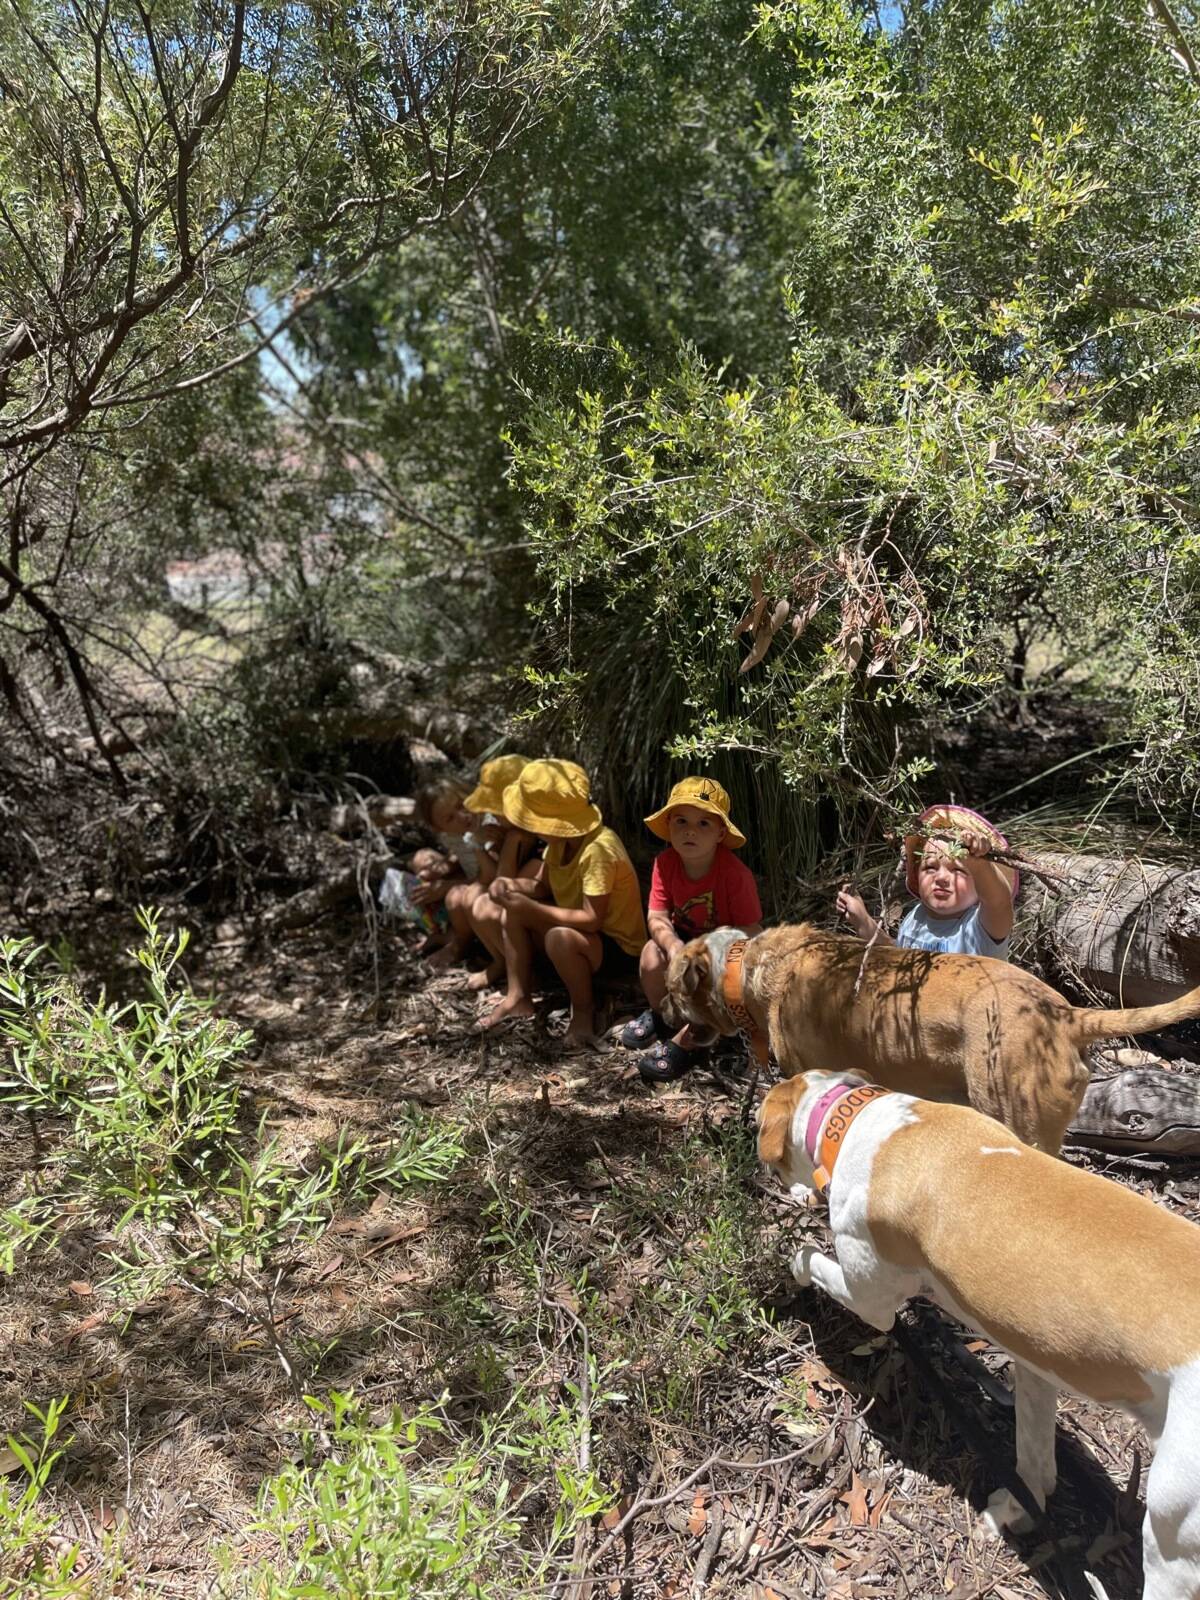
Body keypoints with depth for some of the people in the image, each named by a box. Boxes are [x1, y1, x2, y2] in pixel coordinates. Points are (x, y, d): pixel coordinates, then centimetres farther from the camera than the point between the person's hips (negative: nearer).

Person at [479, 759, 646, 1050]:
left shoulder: (597, 849, -31)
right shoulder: (561, 838, -4)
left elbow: (592, 919, -32)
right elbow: (542, 887, 7)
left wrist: (532, 909, -30)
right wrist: (512, 884, -15)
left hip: (617, 947, -9)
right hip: (578, 932, 9)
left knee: (559, 937, -37)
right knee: (512, 913, 0)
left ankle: (584, 1011, -11)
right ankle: (518, 997, 7)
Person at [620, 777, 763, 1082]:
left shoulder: (735, 873, -28)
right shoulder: (666, 862, -15)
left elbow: (750, 931, -25)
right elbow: (657, 917, -15)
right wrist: (673, 946, -36)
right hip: (685, 937, 4)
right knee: (651, 954, -24)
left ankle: (685, 1042, -10)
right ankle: (661, 1014, 8)